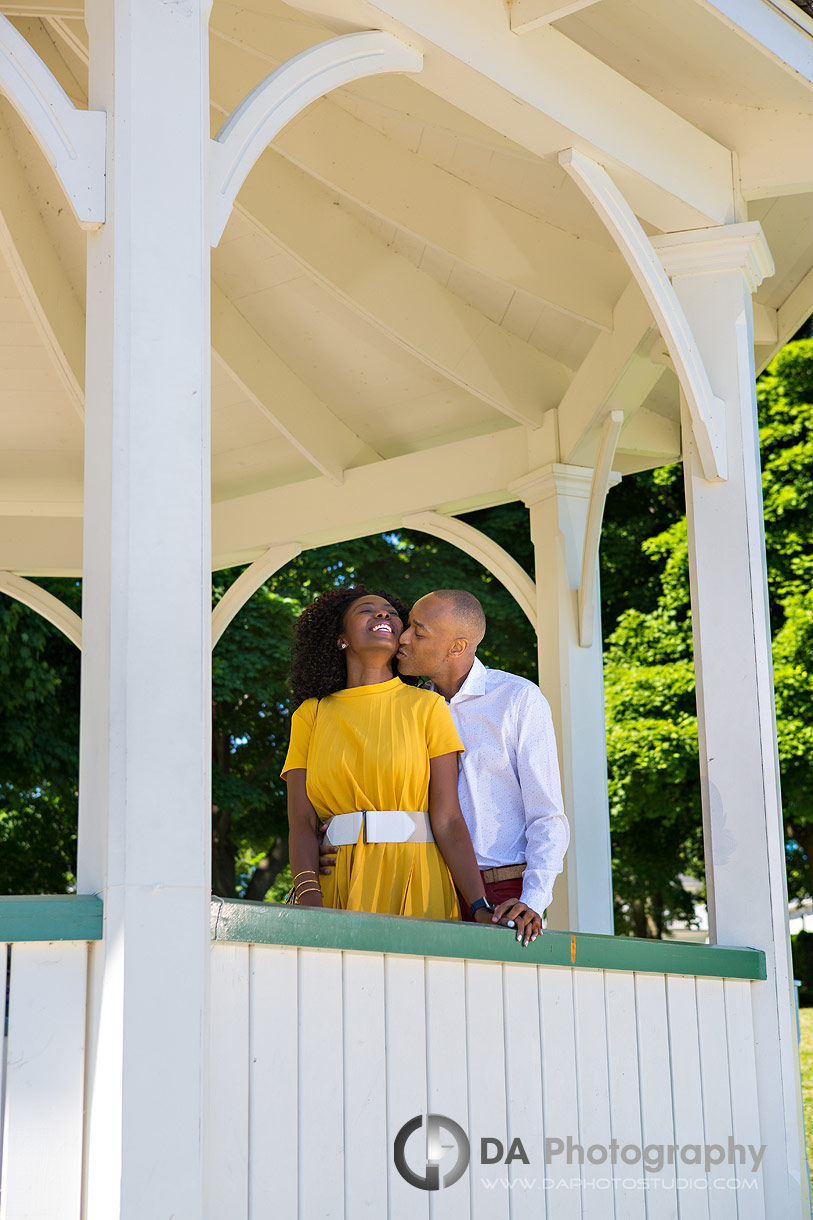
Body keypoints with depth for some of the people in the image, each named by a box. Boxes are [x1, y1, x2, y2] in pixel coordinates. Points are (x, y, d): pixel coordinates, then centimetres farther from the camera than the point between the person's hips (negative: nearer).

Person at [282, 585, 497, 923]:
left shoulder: (426, 706, 6)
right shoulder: (310, 715, 12)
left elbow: (448, 821, -1)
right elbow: (301, 823, 1)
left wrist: (481, 908, -13)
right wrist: (309, 901, -17)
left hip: (414, 888, -1)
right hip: (336, 890, 1)